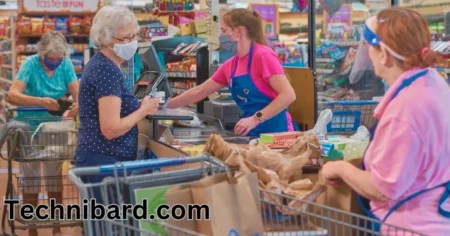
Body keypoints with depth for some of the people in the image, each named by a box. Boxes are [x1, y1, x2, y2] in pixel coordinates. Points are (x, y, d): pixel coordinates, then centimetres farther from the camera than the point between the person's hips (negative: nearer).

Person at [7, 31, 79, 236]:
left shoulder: (66, 64, -8)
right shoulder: (31, 64, -19)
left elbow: (77, 91, -13)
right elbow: (12, 96, -29)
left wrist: (78, 104, -36)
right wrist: (41, 101, -43)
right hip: (29, 129, -3)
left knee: (55, 180, 12)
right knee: (31, 183, 6)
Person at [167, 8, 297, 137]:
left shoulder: (263, 56, -13)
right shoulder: (230, 66, 9)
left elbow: (288, 95, -21)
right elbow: (198, 92, 18)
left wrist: (255, 118, -26)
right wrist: (165, 106, 17)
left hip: (275, 132, -6)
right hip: (252, 133, 7)